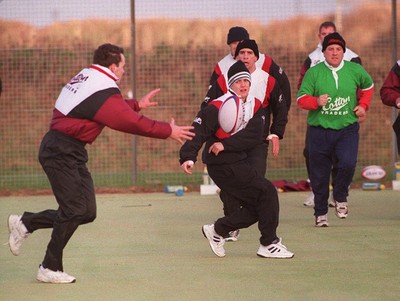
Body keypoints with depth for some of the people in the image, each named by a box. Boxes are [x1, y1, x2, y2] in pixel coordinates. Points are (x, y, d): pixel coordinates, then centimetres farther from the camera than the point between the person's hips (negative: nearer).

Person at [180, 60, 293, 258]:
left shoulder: (256, 106, 4)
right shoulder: (217, 107, -14)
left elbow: (254, 136, -8)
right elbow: (198, 131, -19)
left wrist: (226, 145, -19)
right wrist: (188, 157, -33)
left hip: (239, 162, 8)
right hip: (222, 165, -8)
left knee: (257, 207, 5)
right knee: (267, 193, -11)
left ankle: (218, 230, 20)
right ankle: (269, 245, -2)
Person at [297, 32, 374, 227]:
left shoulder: (355, 70, 3)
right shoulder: (313, 72, -3)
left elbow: (368, 86, 23)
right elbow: (301, 99, -4)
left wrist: (363, 105, 9)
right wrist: (316, 101, -23)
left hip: (347, 128, 0)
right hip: (320, 129, 0)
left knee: (348, 163, -21)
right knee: (319, 174, 4)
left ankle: (340, 197, 7)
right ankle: (320, 213, 23)